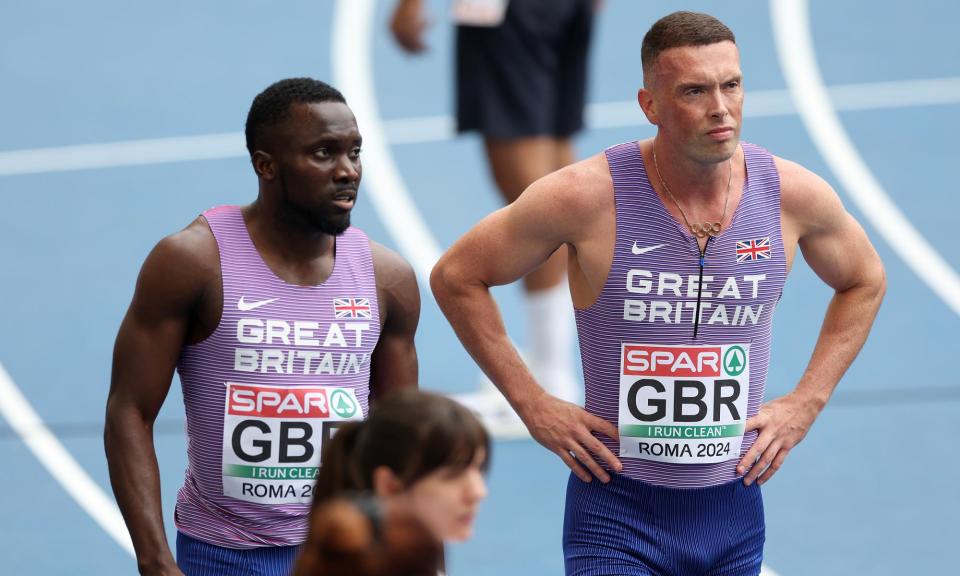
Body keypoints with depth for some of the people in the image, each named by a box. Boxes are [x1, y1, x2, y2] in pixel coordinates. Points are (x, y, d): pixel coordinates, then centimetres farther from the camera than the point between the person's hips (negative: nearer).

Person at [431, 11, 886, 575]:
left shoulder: (793, 195, -5)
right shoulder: (589, 195, -14)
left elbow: (865, 282, 17)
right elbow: (456, 277, -2)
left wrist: (805, 403, 7)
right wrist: (534, 406, -6)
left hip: (734, 509, 4)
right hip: (618, 512, -4)